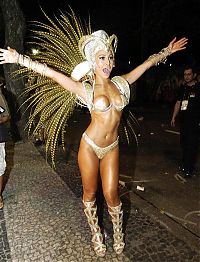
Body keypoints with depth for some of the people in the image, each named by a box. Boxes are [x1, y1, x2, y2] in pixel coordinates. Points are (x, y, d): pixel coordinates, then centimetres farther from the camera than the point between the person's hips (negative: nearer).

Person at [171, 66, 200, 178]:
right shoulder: (183, 87, 13)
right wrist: (174, 117, 17)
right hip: (183, 120, 6)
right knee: (183, 143, 10)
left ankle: (189, 169, 6)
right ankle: (185, 163, 25)